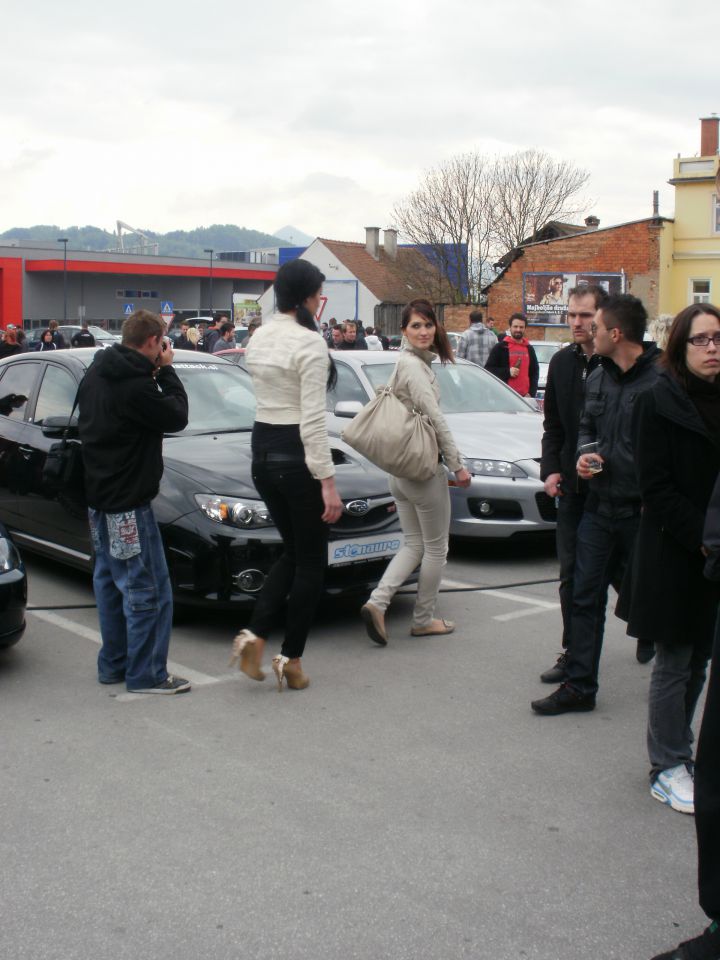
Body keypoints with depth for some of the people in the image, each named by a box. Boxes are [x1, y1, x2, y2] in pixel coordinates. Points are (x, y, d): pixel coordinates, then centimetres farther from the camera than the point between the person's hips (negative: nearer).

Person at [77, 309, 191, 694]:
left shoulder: (96, 373, 7)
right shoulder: (135, 385, -22)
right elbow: (177, 417, -13)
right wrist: (165, 370, -4)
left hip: (100, 495, 10)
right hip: (128, 502, -10)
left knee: (110, 582, 17)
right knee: (148, 589, -2)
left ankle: (113, 664, 26)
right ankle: (146, 674, 3)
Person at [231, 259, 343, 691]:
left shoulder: (259, 338, 8)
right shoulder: (310, 342, -16)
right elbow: (313, 419, -20)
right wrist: (328, 481, -19)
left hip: (262, 449, 8)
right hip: (296, 455, -8)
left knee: (293, 552, 21)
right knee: (311, 562, 7)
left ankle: (255, 637, 8)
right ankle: (292, 660, 12)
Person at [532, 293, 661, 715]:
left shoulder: (661, 380, -15)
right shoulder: (598, 378, 9)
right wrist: (586, 454, 0)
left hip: (640, 510, -6)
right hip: (599, 505, 6)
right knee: (586, 596, 7)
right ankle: (579, 686, 15)